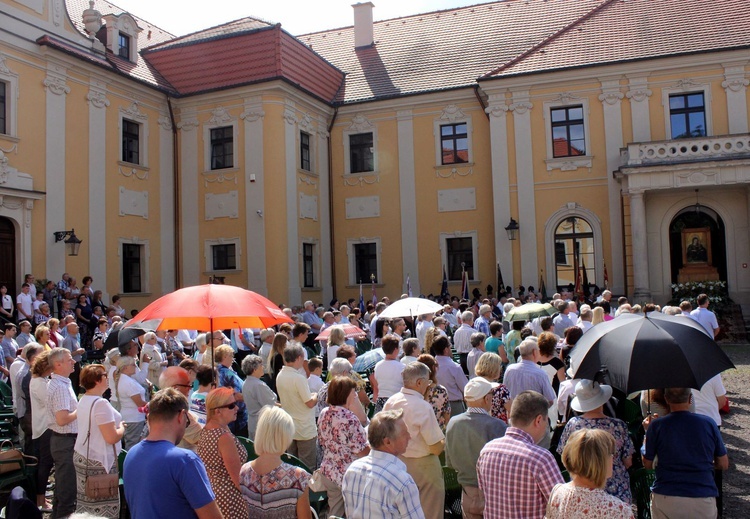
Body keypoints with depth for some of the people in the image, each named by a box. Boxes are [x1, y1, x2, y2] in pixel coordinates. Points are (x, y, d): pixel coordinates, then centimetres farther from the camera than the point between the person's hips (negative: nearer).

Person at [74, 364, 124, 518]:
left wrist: (115, 425, 14)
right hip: (99, 462, -9)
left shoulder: (83, 400, 7)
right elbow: (112, 438, -23)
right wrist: (122, 428, -5)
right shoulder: (101, 403, -21)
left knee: (86, 503, 12)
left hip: (82, 457, 9)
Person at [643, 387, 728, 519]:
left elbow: (647, 464, 4)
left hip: (665, 499, -1)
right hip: (703, 501, 1)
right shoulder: (708, 423, -3)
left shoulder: (656, 426, -7)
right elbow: (723, 465, 6)